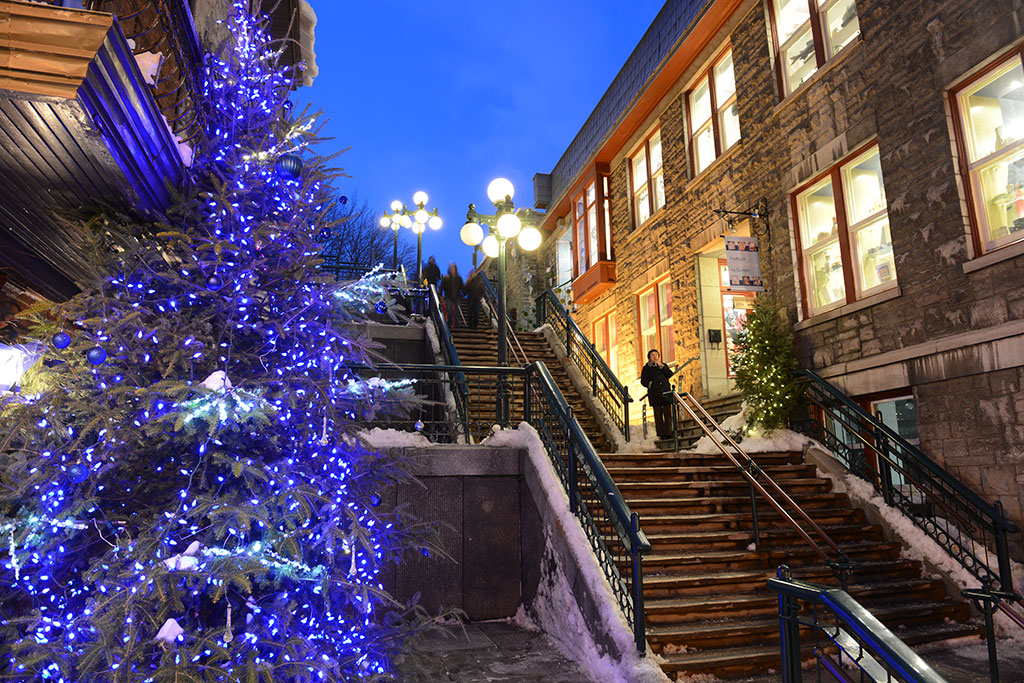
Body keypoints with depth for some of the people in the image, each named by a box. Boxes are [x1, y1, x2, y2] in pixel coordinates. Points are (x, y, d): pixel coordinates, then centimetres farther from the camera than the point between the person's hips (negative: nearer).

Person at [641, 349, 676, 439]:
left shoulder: (664, 365, 19)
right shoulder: (646, 368, 12)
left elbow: (670, 374, 4)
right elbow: (643, 381, 6)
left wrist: (661, 366, -4)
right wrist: (649, 384, -12)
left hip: (666, 392, 2)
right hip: (655, 394, -2)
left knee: (667, 413, -3)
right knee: (658, 414, -5)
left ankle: (668, 433, 0)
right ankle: (661, 434, -4)